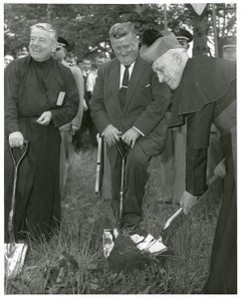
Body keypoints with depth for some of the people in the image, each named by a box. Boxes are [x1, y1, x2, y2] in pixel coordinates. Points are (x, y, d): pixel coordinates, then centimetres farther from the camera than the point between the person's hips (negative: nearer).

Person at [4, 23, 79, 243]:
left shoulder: (63, 73, 9)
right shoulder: (16, 68, 2)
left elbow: (72, 106, 10)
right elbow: (8, 101, -10)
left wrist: (53, 114, -10)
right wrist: (13, 130, -25)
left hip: (48, 138, 2)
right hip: (19, 136, -2)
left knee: (43, 189, 5)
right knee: (14, 188, -5)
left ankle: (39, 237, 16)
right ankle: (9, 237, 3)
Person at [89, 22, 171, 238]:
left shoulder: (152, 66, -1)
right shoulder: (105, 70, 16)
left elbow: (161, 101, -8)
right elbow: (96, 103, 14)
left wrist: (137, 129, -16)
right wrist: (106, 126, -5)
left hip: (146, 133, -5)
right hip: (115, 135, 5)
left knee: (136, 158, -33)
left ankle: (132, 219, -21)